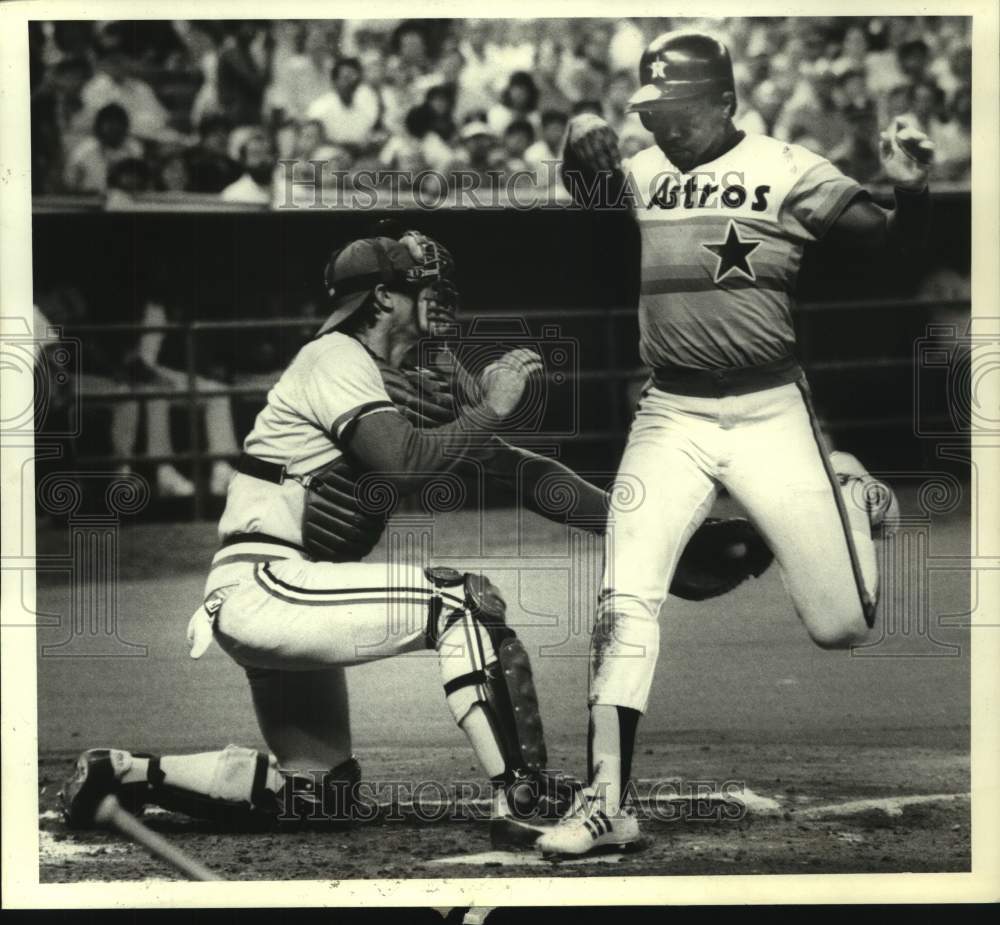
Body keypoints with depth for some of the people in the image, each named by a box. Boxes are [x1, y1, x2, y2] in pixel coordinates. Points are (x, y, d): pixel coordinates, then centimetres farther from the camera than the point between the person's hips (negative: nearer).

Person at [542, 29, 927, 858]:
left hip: (768, 411, -2)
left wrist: (911, 190, -30)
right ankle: (607, 802, -9)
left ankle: (850, 492, 38)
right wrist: (582, 148, -24)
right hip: (670, 416, 2)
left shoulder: (787, 171, -5)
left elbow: (894, 238, -8)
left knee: (841, 625, 4)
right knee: (625, 599, -14)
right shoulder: (640, 173, 6)